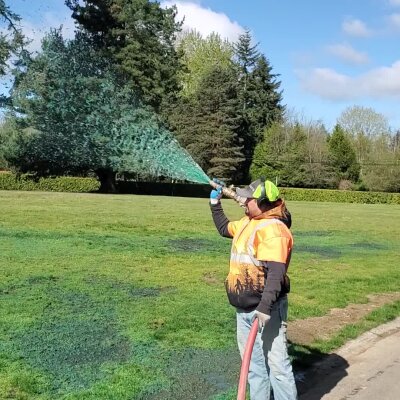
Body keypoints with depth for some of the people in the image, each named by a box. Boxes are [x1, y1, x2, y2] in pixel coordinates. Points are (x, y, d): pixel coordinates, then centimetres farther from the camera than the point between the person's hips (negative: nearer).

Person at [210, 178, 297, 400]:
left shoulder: (273, 229, -19)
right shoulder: (248, 223, 11)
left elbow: (276, 273, -28)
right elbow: (224, 228, 33)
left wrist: (265, 307, -36)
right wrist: (215, 203, 30)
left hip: (265, 309, -9)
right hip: (244, 308, 10)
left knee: (276, 363, -3)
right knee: (253, 362, 19)